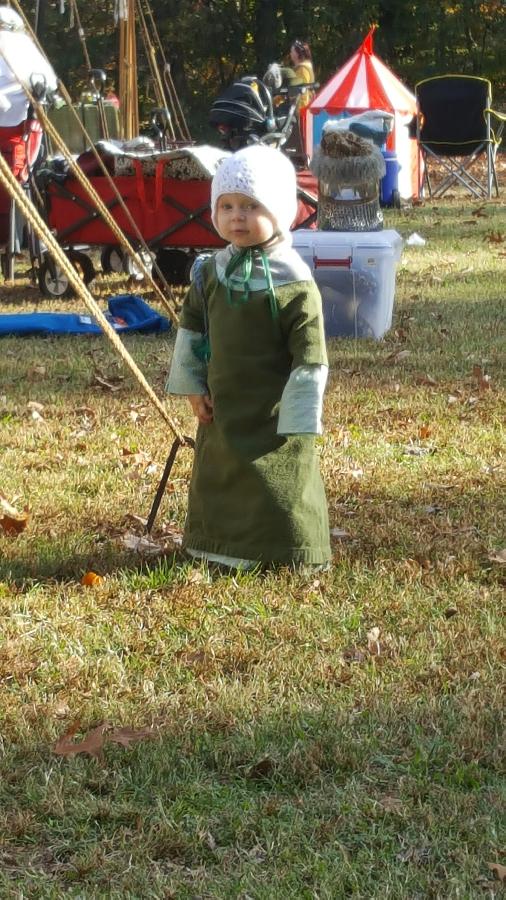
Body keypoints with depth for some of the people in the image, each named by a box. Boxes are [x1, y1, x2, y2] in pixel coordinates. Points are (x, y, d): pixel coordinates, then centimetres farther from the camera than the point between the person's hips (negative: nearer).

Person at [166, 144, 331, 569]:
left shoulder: (294, 283, -17)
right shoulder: (211, 272, 2)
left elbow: (311, 357, -16)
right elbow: (191, 327, 15)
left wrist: (295, 420, -16)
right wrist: (193, 385, 8)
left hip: (271, 417, -7)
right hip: (221, 410, 7)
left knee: (278, 493, 0)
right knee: (217, 483, 18)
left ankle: (289, 557, 13)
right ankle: (222, 549, 34)